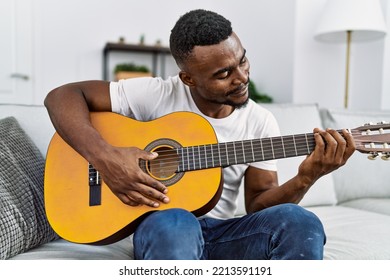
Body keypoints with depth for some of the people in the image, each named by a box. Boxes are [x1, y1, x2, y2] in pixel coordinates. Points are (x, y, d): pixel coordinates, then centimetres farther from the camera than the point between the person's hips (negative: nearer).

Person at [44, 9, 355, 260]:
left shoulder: (260, 122, 0)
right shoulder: (156, 95, -9)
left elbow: (258, 203, 0)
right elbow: (62, 96, -9)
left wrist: (305, 179, -19)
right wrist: (105, 157, -25)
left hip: (223, 234, 3)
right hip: (162, 226, -2)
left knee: (299, 221, -27)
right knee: (175, 224, -39)